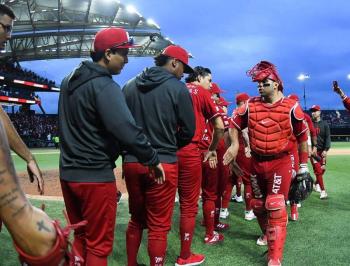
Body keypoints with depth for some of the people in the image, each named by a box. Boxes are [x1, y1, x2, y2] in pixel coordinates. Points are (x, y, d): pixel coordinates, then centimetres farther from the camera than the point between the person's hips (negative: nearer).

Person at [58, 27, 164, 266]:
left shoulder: (69, 81, 9)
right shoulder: (105, 86, -18)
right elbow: (128, 131, -26)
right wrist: (153, 160, -14)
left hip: (68, 173, 8)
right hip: (96, 177, -8)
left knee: (80, 236, 21)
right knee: (98, 244, 6)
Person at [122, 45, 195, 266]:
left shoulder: (130, 86, 4)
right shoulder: (177, 88, -7)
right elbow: (188, 130, -3)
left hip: (131, 162, 5)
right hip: (162, 165, -5)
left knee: (136, 219, 21)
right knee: (158, 226, 6)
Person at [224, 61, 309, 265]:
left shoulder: (291, 107, -6)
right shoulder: (250, 106, 1)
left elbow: (302, 136, 2)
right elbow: (234, 125, 14)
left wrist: (303, 165, 4)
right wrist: (234, 145, 1)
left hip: (281, 162, -4)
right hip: (256, 162, 4)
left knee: (276, 207, -10)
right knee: (258, 205, 16)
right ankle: (268, 235, 44)